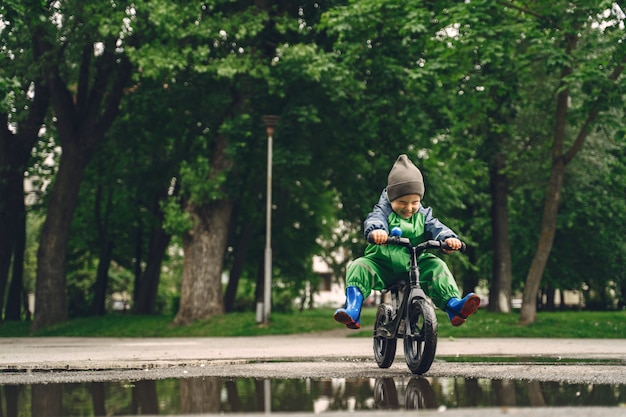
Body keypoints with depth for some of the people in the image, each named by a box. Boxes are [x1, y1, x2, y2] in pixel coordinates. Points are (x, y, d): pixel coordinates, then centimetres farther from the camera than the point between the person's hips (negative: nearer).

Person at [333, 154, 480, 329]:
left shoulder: (423, 215, 6)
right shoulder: (384, 211, -3)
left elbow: (435, 227, -8)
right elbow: (374, 220, -25)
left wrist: (448, 238, -32)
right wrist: (376, 230, -51)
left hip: (414, 267, 2)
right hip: (382, 265, -2)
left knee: (437, 267, -21)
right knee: (359, 267, -24)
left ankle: (453, 305, -28)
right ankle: (352, 310, -32)